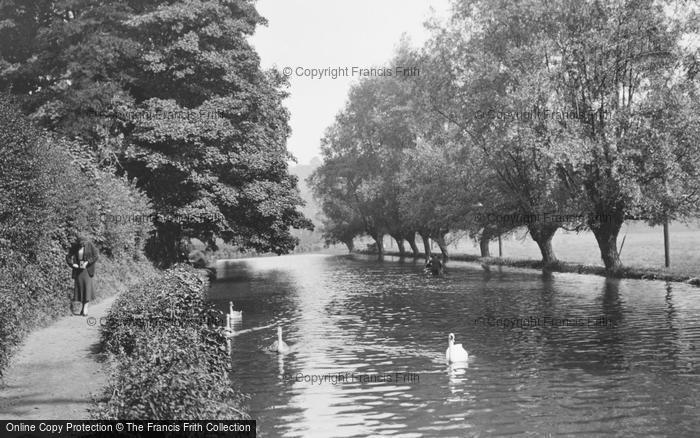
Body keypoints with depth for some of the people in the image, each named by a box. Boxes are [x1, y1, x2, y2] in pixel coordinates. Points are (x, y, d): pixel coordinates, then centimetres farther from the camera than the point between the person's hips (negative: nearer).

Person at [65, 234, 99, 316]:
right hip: (78, 269, 3)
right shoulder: (74, 246, -2)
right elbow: (68, 257, 4)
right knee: (80, 287, 3)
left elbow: (96, 256, -10)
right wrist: (73, 265, -12)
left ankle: (85, 308, -12)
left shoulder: (89, 245, -8)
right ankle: (83, 307, 14)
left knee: (87, 287, -10)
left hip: (87, 269, -3)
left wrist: (87, 263, -17)